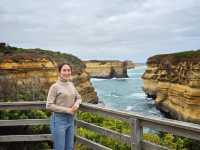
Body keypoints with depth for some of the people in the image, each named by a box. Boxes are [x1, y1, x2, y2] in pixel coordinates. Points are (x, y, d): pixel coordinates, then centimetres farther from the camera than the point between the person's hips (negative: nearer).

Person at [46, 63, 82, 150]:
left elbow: (78, 98, 18)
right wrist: (67, 110, -16)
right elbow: (49, 106, -15)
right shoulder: (55, 86, -11)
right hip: (59, 120, -6)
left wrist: (76, 104, -5)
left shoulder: (71, 85, 8)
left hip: (70, 120, 7)